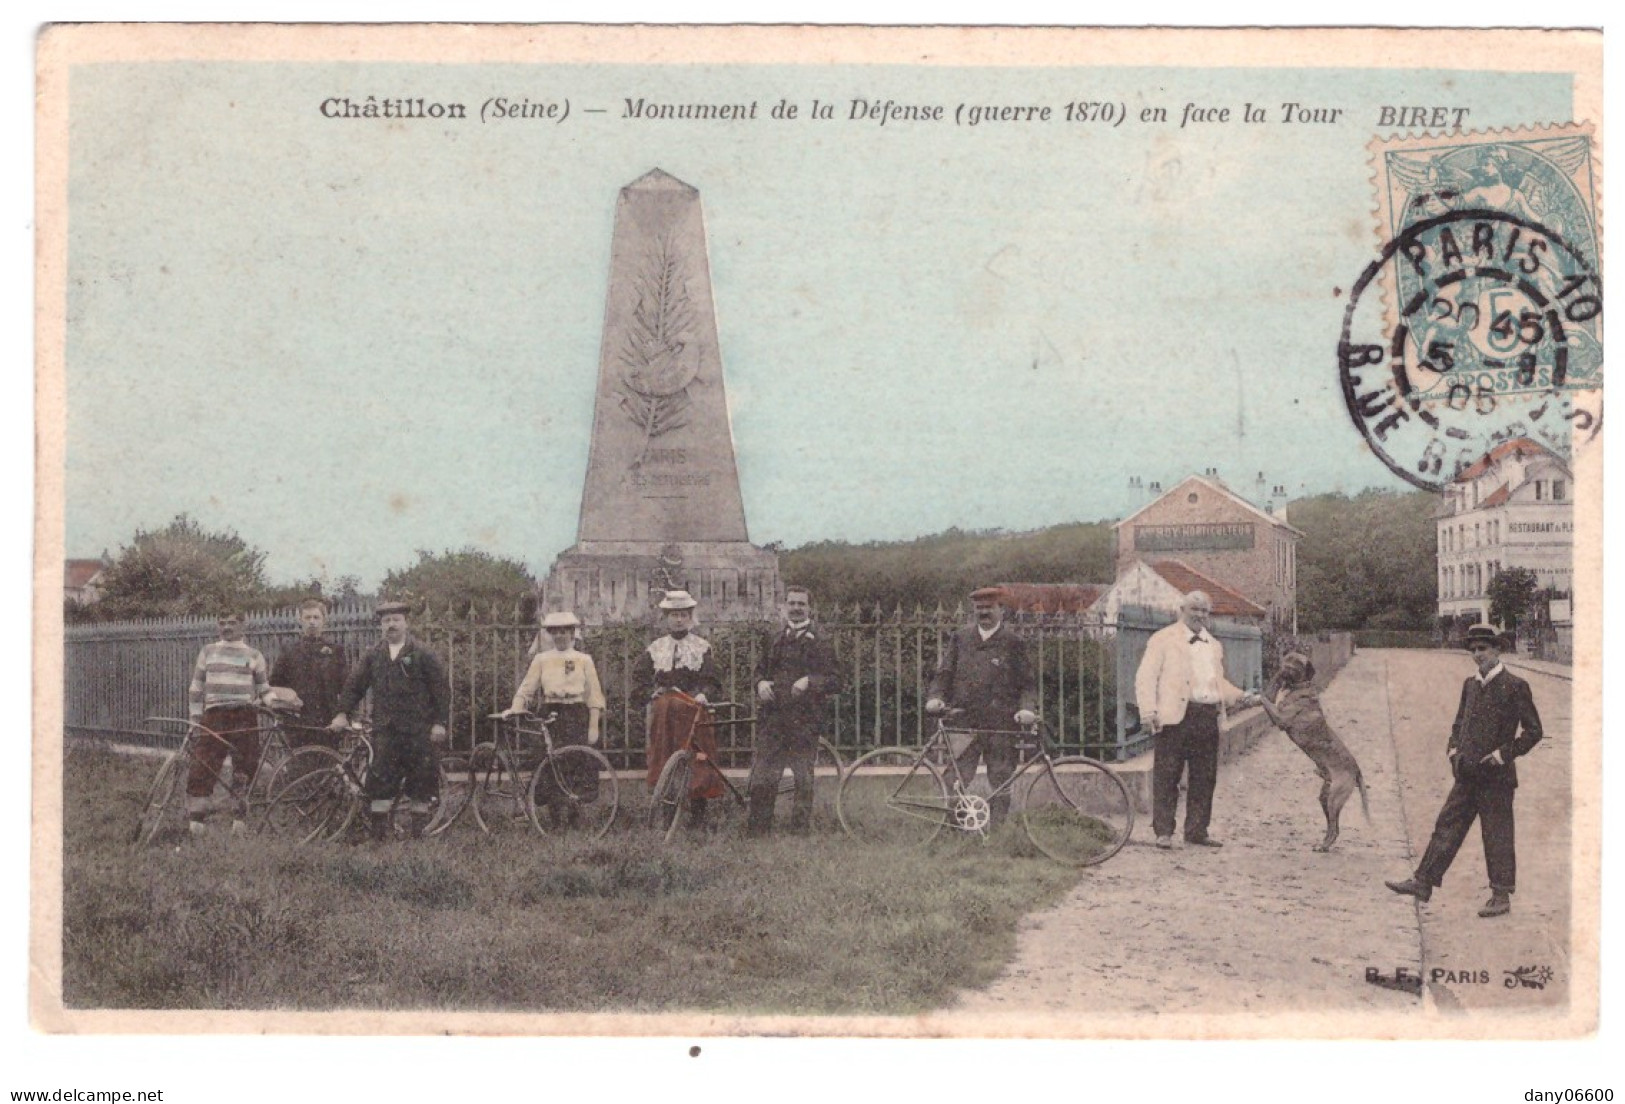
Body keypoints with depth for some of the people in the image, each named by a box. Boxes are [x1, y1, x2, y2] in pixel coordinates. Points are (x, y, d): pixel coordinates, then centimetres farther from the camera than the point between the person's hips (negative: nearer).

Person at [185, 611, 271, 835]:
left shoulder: (253, 655, 13)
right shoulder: (208, 652, 15)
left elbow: (265, 690, 17)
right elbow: (196, 689, 15)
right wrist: (195, 719, 9)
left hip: (244, 717, 0)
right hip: (214, 716, 0)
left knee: (244, 768, -1)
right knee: (202, 767, -8)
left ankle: (240, 819, 9)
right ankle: (195, 821, -4)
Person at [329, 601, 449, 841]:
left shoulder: (424, 655, 0)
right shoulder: (372, 656, 11)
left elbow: (441, 690, 0)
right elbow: (354, 686, 13)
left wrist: (439, 723, -6)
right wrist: (343, 713, 3)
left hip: (418, 729, -2)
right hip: (384, 730, 2)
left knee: (420, 778, 0)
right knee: (380, 779, -2)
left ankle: (418, 830, 11)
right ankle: (378, 832, 1)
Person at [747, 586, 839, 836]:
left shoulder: (820, 643, 4)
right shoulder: (775, 641, 18)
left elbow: (832, 679, -2)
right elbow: (760, 670, 23)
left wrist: (809, 681, -20)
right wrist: (761, 683, 0)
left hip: (804, 720, -3)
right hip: (773, 719, 3)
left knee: (803, 778, 1)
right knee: (761, 779, -2)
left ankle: (801, 832, 9)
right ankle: (756, 832, 4)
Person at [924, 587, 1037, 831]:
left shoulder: (1012, 642, 6)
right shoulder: (960, 639, 11)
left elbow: (1026, 684, 6)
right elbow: (943, 673, 11)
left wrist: (1027, 708, -12)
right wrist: (935, 697, -7)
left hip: (1001, 727, -1)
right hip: (964, 724, 1)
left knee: (1000, 784, 2)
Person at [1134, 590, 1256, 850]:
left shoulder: (1215, 646, 23)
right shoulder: (1164, 640, 3)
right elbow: (1145, 677, -3)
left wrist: (1239, 696, 12)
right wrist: (1149, 711, -15)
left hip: (1208, 718, 6)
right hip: (1175, 716, -6)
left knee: (1205, 777, 7)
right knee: (1167, 776, -4)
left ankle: (1197, 831, 16)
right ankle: (1163, 832, 1)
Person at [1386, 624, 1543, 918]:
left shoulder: (1515, 686, -9)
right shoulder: (1470, 684, 12)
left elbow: (1533, 730, -8)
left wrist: (1503, 754, -14)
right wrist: (1453, 749, 7)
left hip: (1496, 777, -6)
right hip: (1467, 775, 7)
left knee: (1497, 835, 1)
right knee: (1448, 826, 7)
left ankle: (1501, 896, 10)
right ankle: (1423, 882, 9)